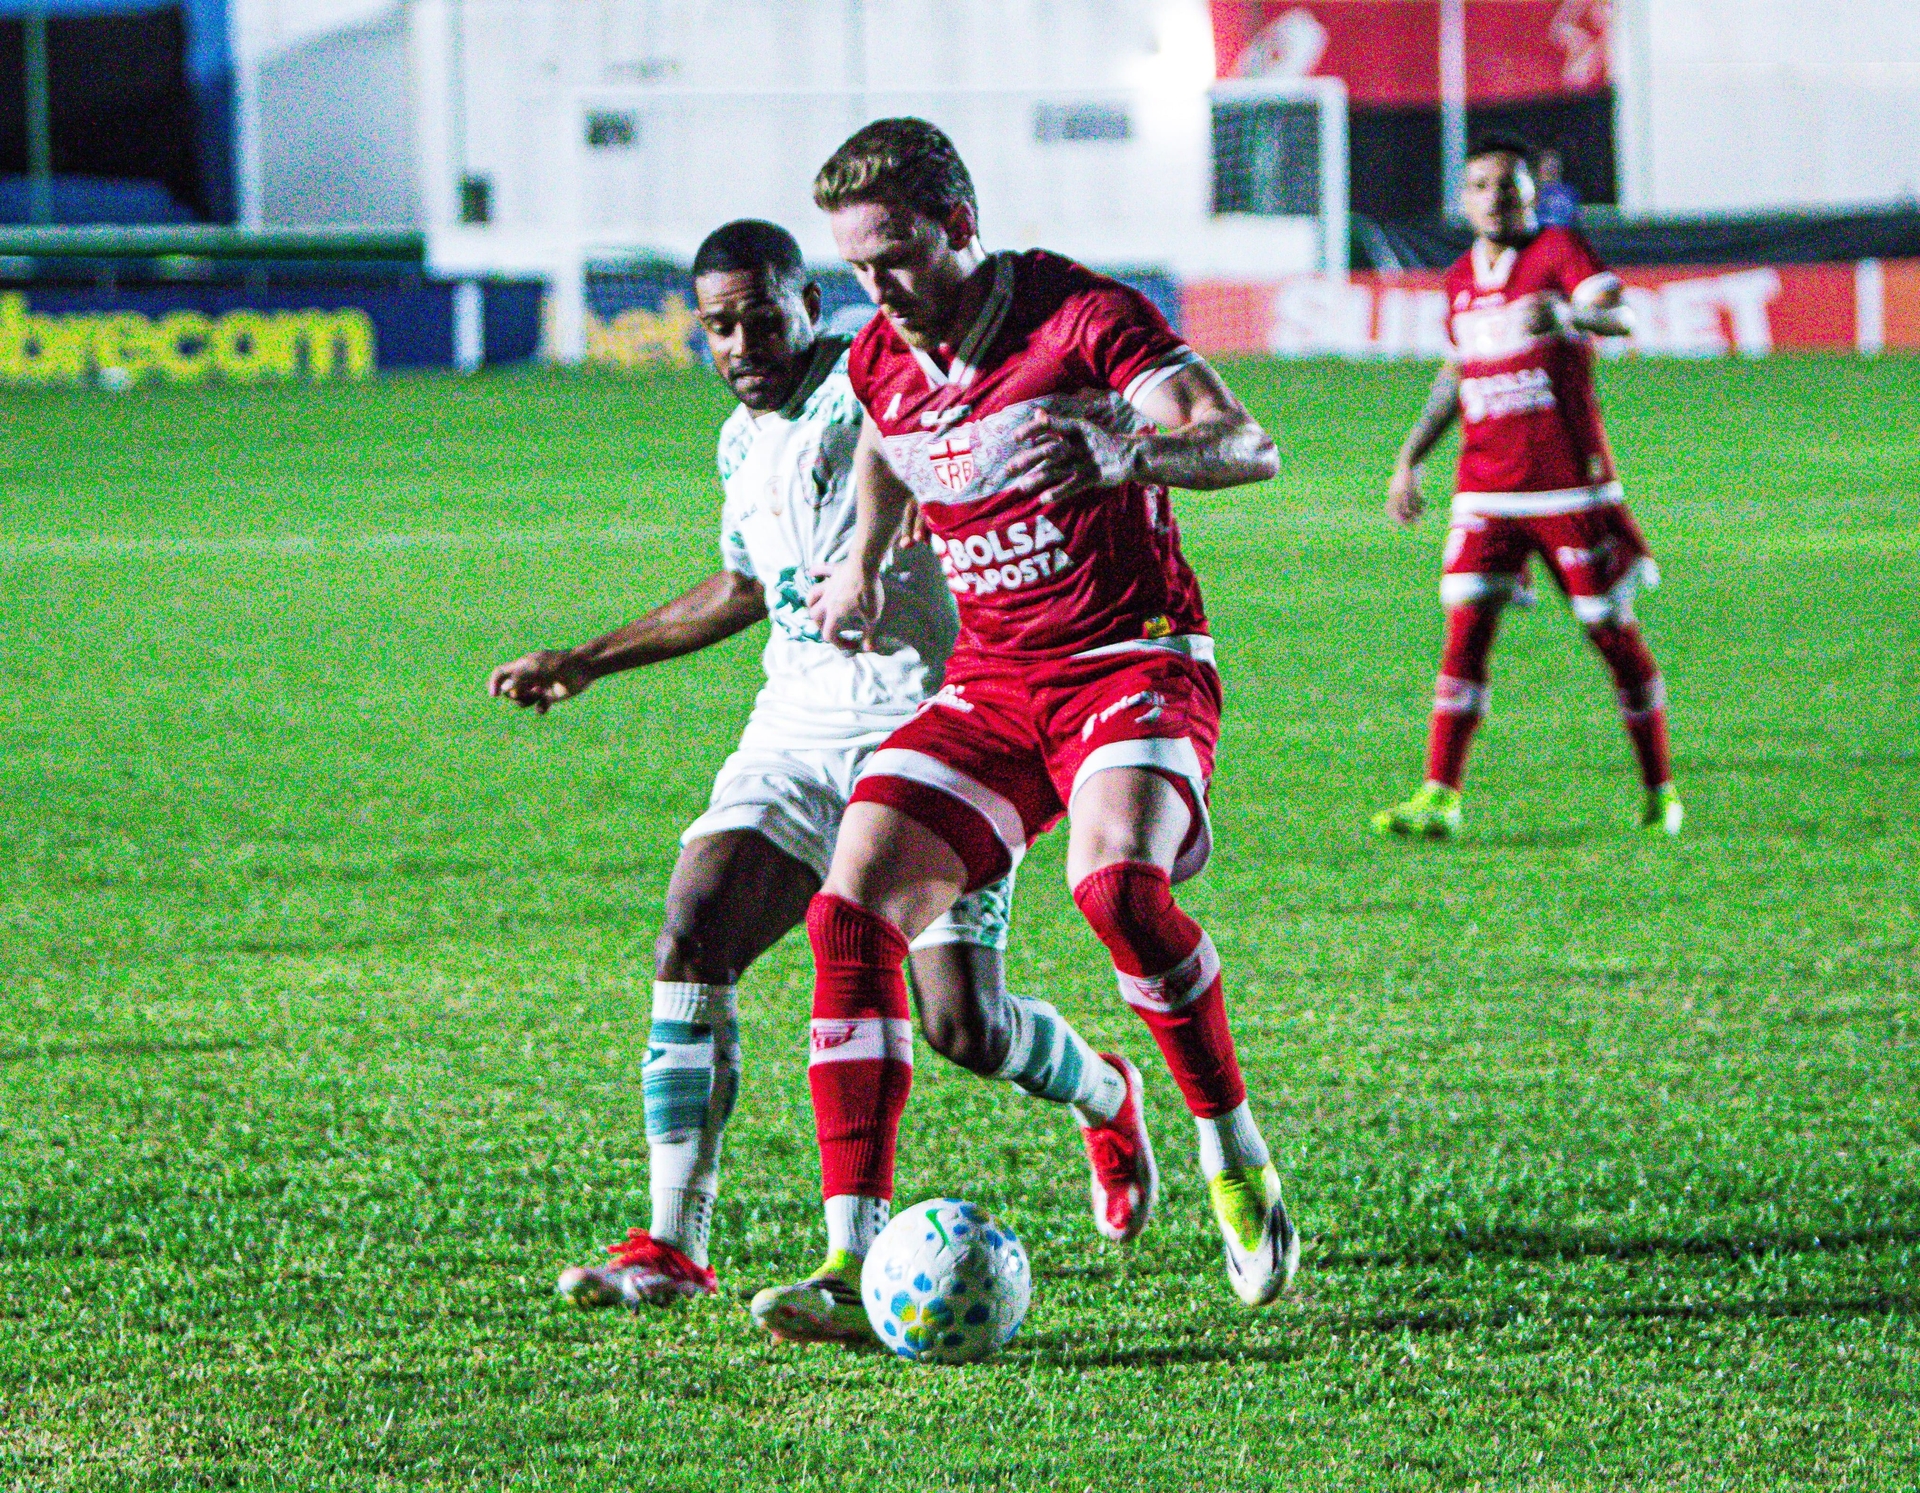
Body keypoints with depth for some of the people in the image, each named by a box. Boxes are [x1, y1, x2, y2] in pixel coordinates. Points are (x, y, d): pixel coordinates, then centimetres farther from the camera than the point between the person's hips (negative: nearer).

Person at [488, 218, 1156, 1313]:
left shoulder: (871, 385, -10)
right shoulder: (744, 441, 15)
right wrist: (584, 664, 33)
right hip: (798, 728, 7)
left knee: (964, 1026, -7)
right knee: (691, 936, -15)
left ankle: (1107, 1098, 29)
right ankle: (673, 1246, -13)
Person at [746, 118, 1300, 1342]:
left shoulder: (1084, 317, -13)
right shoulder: (884, 360, 7)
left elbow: (1249, 446, -24)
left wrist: (1127, 456, -42)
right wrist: (863, 564, 25)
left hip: (1134, 664, -6)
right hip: (990, 680, 6)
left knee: (1115, 878, -34)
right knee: (854, 906, -14)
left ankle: (1237, 1162, -13)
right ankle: (854, 1254, -14)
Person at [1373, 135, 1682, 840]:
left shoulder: (1559, 250, -7)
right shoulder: (1461, 278, 11)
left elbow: (1618, 317, -25)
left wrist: (1566, 313, -46)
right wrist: (1411, 456, 19)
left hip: (1571, 483, -4)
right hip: (1485, 489, 4)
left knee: (1613, 632, 3)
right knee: (1466, 628, -8)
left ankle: (1660, 792, 18)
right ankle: (1439, 796, -10)